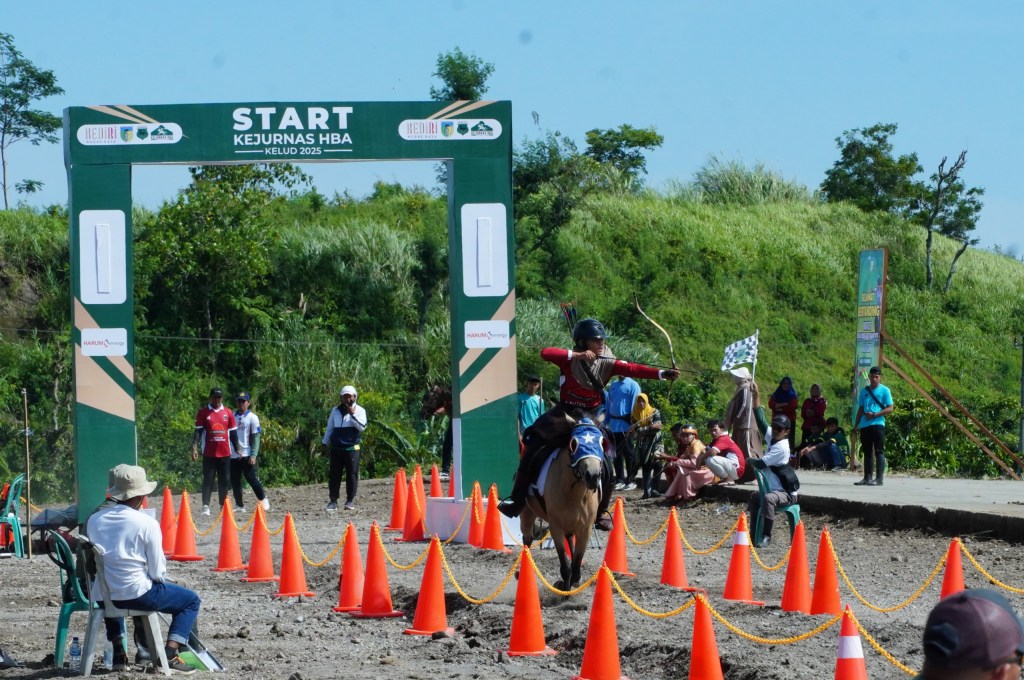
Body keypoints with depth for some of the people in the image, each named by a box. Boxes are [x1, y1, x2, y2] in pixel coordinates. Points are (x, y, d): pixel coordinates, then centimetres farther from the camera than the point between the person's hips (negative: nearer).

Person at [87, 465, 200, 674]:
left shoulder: (94, 520, -1)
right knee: (191, 600, 15)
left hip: (104, 597, 5)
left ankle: (117, 651, 37)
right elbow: (158, 573, -10)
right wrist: (159, 575, 12)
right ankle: (169, 655, -1)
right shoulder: (147, 524, -14)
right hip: (138, 594, -5)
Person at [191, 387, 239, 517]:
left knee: (224, 481, 7)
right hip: (209, 453, -3)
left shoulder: (228, 413, 9)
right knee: (208, 480, -6)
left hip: (225, 453, 3)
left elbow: (233, 432, 13)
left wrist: (237, 449, 9)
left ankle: (223, 506, 13)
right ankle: (206, 506, -10)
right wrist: (194, 448, -13)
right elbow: (198, 432, -3)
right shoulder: (203, 413, 1)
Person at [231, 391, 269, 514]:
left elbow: (255, 438, -4)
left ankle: (263, 499, 7)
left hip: (247, 455, -5)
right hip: (233, 455, 5)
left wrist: (254, 455, -12)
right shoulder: (232, 417, 11)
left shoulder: (252, 418, 0)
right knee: (235, 481, 5)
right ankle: (239, 505, 13)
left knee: (252, 478, -8)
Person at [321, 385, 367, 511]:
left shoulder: (359, 410, 4)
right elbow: (330, 428, 20)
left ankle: (350, 501, 3)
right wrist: (324, 443, 17)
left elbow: (362, 426, -9)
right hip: (336, 448, 3)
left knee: (352, 474, -3)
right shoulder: (335, 411, 14)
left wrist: (352, 414, -14)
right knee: (334, 474, 1)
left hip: (352, 448, -3)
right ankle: (333, 501, 6)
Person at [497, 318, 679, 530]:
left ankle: (602, 511, 11)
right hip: (565, 415, -2)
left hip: (592, 417, 2)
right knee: (533, 448, -12)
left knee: (605, 465, -8)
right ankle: (517, 499, -2)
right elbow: (545, 353, -27)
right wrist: (577, 355, -34)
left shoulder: (606, 362, -4)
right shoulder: (570, 360, -11)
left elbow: (632, 369, -15)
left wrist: (662, 374, -28)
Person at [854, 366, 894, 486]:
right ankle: (867, 478, 14)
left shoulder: (884, 390, 0)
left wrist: (875, 415, -15)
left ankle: (879, 478, -11)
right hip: (865, 425, 6)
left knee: (879, 451, -8)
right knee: (867, 452, 10)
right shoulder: (864, 391, 16)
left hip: (878, 424, -6)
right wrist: (856, 425, 14)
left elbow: (889, 408, -6)